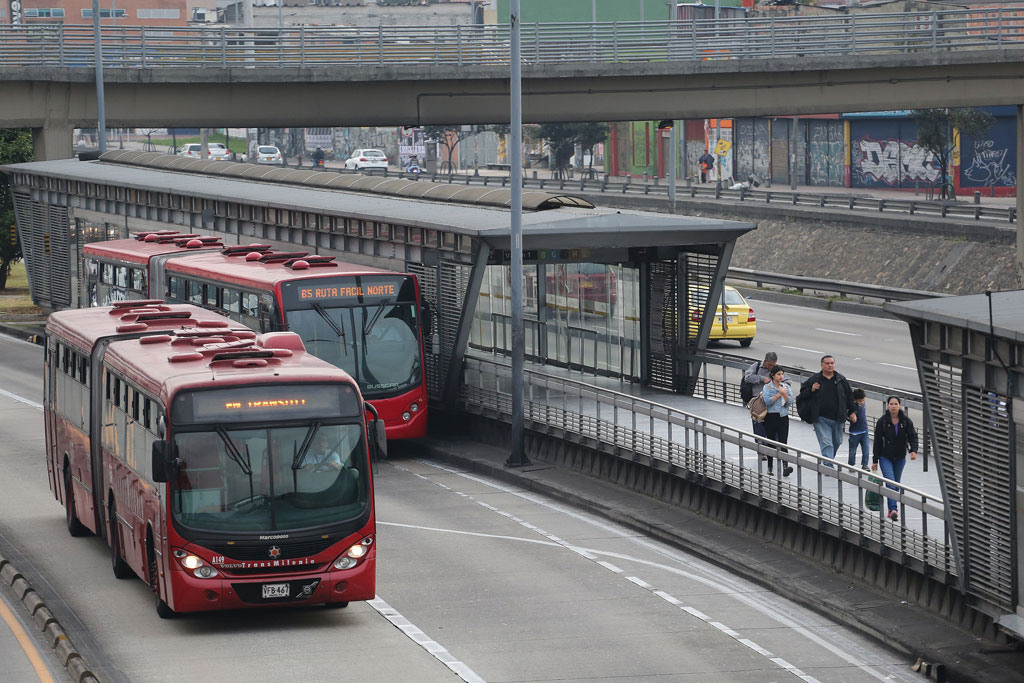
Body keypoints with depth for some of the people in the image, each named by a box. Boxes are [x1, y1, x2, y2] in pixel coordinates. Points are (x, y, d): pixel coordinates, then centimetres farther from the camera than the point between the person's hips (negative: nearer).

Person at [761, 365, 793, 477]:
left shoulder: (786, 386, 7)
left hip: (783, 417, 1)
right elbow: (767, 401, -16)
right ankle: (770, 467, 19)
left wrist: (784, 394, -15)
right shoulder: (767, 387, -2)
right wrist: (779, 394, -13)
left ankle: (785, 467, -20)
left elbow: (790, 401, 0)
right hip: (771, 417, -1)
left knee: (783, 442, -10)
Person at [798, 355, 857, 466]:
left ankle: (828, 461, 38)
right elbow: (802, 395, 5)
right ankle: (829, 466, -15)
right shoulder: (814, 379, 0)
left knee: (837, 442, 15)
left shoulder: (841, 380, 7)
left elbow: (850, 397, 14)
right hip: (821, 419, -4)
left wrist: (853, 412, 8)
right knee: (826, 444, -11)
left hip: (838, 419, 4)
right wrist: (811, 390, -14)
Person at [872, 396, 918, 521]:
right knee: (890, 483, -17)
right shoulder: (882, 421, -6)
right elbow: (877, 441, -3)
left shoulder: (906, 421, -2)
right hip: (886, 457, -3)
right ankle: (893, 510, -25)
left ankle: (891, 509, 25)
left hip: (900, 458, 3)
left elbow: (913, 436, -7)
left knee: (896, 484, 12)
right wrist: (875, 461, -3)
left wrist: (913, 450, -26)